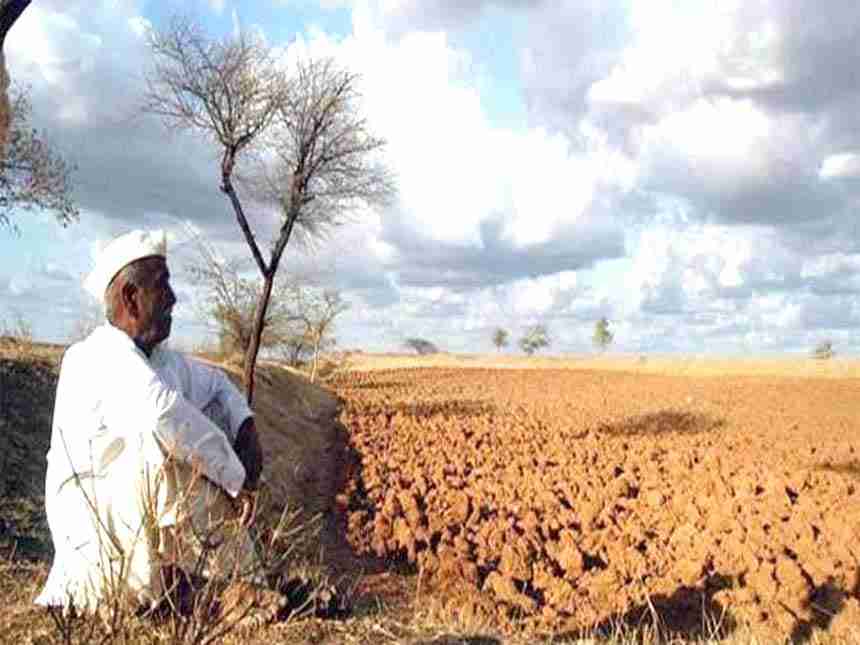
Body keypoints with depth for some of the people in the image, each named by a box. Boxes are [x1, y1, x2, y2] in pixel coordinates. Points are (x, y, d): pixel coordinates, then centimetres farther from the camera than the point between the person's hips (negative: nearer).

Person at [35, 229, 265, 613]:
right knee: (168, 438, -29)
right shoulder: (98, 356, -22)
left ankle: (243, 577, 9)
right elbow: (163, 412, -39)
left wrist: (247, 429, 0)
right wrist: (237, 477, -30)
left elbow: (216, 383, 20)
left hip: (145, 519, 9)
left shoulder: (160, 359, 5)